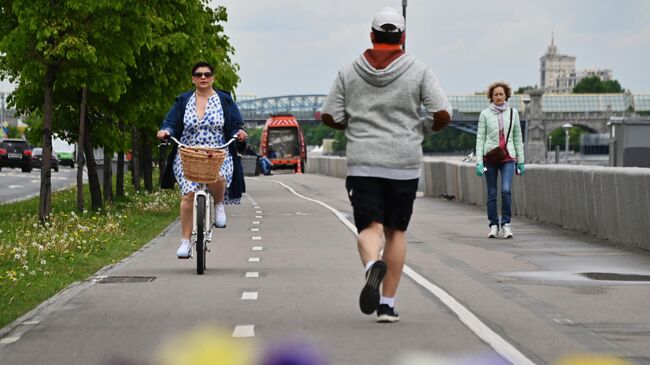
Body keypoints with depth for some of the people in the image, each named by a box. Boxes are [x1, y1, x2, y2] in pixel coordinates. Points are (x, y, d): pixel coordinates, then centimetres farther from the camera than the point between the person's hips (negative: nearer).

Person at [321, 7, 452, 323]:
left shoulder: (348, 73, 4)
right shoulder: (419, 72, 0)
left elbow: (329, 117, 1)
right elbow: (443, 114, -8)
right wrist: (423, 129, 13)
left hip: (362, 163, 0)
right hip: (404, 164, 0)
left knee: (370, 228, -2)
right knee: (396, 231, 12)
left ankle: (373, 266, -36)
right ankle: (388, 304, 10)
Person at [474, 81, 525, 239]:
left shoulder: (512, 112, 7)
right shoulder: (485, 114, 1)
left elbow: (517, 137, 11)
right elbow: (480, 138, 0)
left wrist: (521, 161, 10)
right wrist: (479, 162, -8)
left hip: (508, 157, 0)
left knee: (506, 190, -16)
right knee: (492, 193, 3)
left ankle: (506, 224, -5)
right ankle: (493, 225, 12)